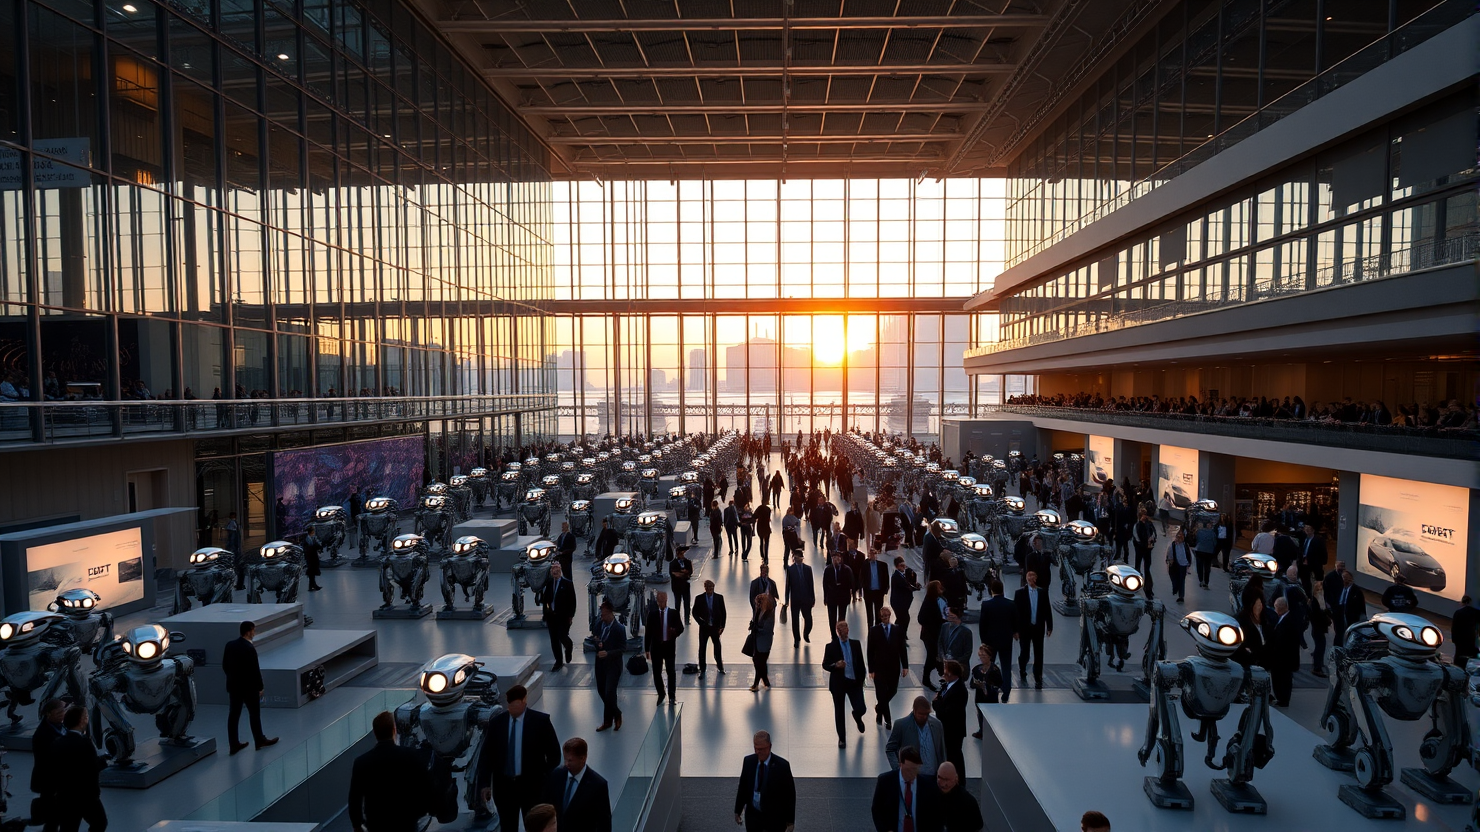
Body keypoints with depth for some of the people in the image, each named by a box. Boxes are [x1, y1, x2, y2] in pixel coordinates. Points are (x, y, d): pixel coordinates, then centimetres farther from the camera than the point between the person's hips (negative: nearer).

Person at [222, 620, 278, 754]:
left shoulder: (229, 645, -1)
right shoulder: (249, 649, -23)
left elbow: (224, 665, 9)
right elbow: (255, 670, -18)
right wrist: (260, 687, -7)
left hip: (233, 686, 7)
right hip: (248, 687, -7)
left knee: (233, 714, 11)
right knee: (254, 714, 9)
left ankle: (234, 744, 18)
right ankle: (260, 741, 22)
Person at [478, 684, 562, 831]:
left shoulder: (541, 720, -10)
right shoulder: (496, 722, -2)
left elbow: (553, 752, -4)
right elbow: (487, 753, 4)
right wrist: (485, 783, 2)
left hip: (532, 784, -2)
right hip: (503, 785, 2)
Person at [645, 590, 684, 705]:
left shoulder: (673, 613, -1)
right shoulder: (652, 615, 0)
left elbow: (681, 628, 3)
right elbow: (648, 632, 2)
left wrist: (675, 632, -20)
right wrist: (647, 649, 1)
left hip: (669, 646, -1)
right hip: (656, 647, 1)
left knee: (671, 671, 6)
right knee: (656, 672, 6)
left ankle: (672, 695, 21)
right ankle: (661, 694, 25)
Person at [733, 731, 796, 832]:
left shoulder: (782, 765, -16)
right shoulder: (748, 761, -6)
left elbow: (790, 794, -7)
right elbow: (743, 787, 6)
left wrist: (790, 820, -3)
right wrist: (738, 810, 9)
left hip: (775, 819, -2)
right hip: (753, 816, 3)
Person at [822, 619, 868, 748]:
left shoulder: (855, 644, 2)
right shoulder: (831, 646, -6)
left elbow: (861, 662, 8)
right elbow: (825, 665, -5)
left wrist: (862, 678, 4)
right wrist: (835, 665, -23)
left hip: (854, 682, 1)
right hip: (838, 683, -1)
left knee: (861, 709, -3)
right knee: (839, 712, 7)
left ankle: (857, 718, 35)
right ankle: (841, 738, 28)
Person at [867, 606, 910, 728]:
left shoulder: (898, 630, 1)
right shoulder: (874, 630, -5)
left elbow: (903, 649, 4)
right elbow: (870, 651, -5)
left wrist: (905, 666, -1)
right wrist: (871, 669, -7)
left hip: (894, 668, 3)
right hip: (879, 668, -2)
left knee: (892, 691, 11)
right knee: (882, 694, -2)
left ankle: (879, 708, 38)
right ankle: (887, 719, 16)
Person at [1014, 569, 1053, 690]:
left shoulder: (1043, 592, 3)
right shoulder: (1020, 593, -3)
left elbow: (1047, 610, 6)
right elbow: (1015, 612, -4)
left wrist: (1049, 627, 3)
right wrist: (1015, 630, -6)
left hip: (1039, 628, 1)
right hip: (1025, 628, -1)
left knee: (1038, 655, 2)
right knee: (1025, 654, 5)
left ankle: (1038, 680, 13)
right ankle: (1022, 674, 31)